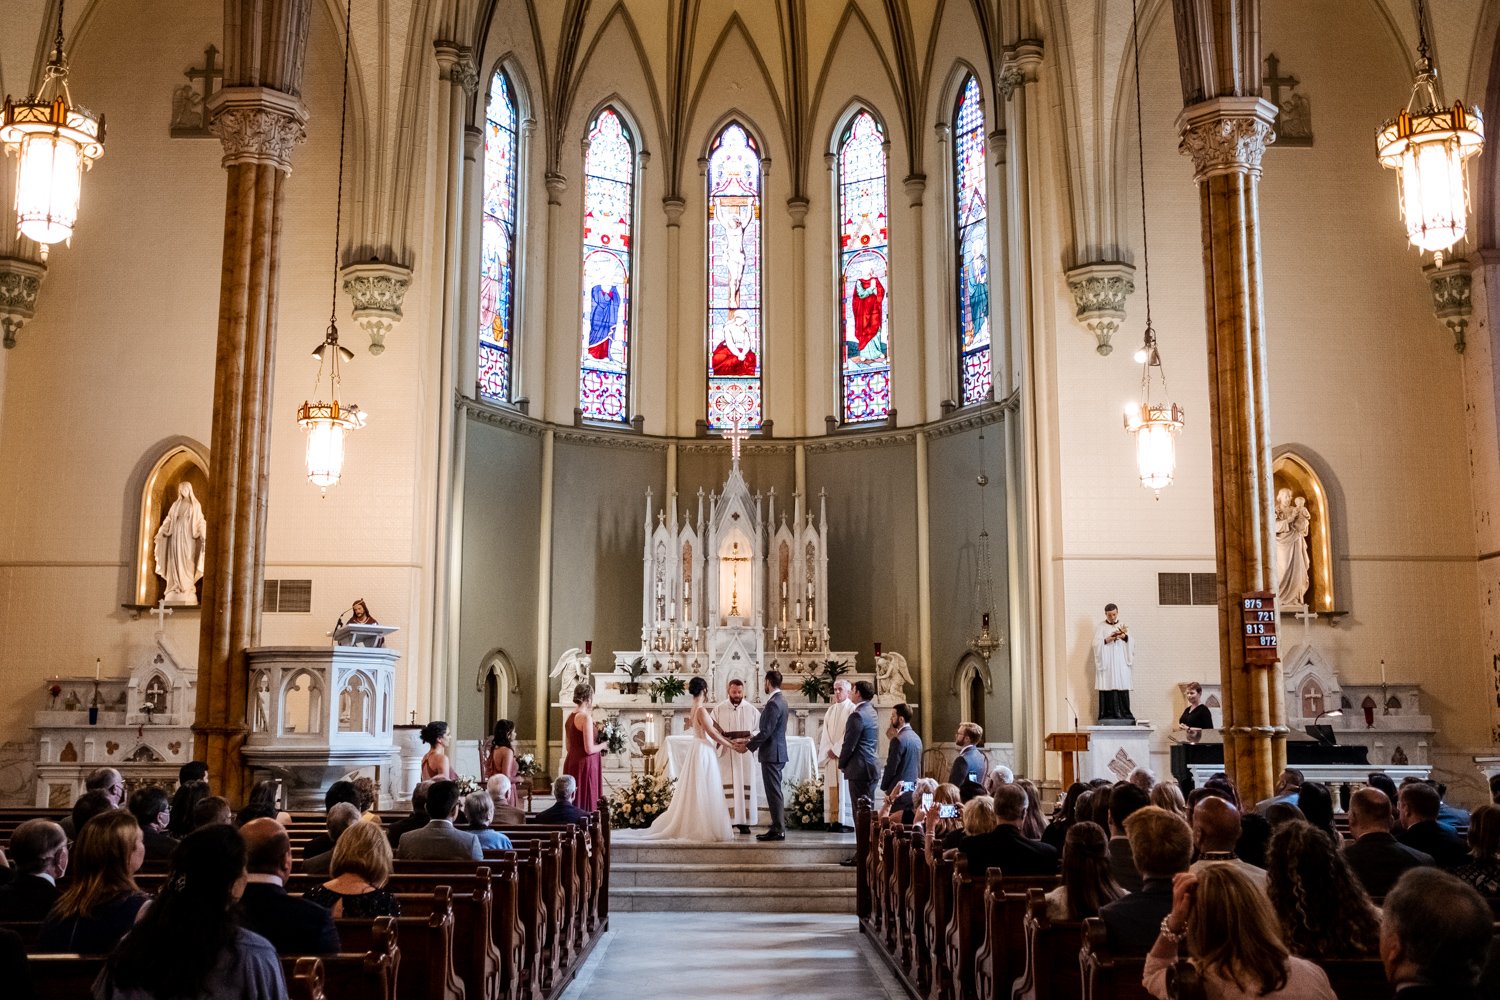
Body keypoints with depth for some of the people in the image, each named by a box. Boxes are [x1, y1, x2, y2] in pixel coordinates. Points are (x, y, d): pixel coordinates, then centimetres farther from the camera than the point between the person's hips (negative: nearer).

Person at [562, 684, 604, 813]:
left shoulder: (569, 718, 9)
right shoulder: (586, 717, -15)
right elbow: (589, 749, -18)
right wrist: (604, 745, -1)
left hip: (571, 762, 8)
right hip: (585, 764, -8)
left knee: (573, 802, 11)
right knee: (586, 802, -4)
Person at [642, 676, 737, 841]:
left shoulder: (694, 709, 11)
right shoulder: (701, 710, -17)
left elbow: (712, 729, 13)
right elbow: (712, 733, -18)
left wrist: (730, 741, 12)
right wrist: (731, 746, -9)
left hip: (700, 752, 9)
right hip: (704, 753, -9)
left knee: (695, 792, 12)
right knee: (704, 792, -4)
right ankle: (704, 828, 0)